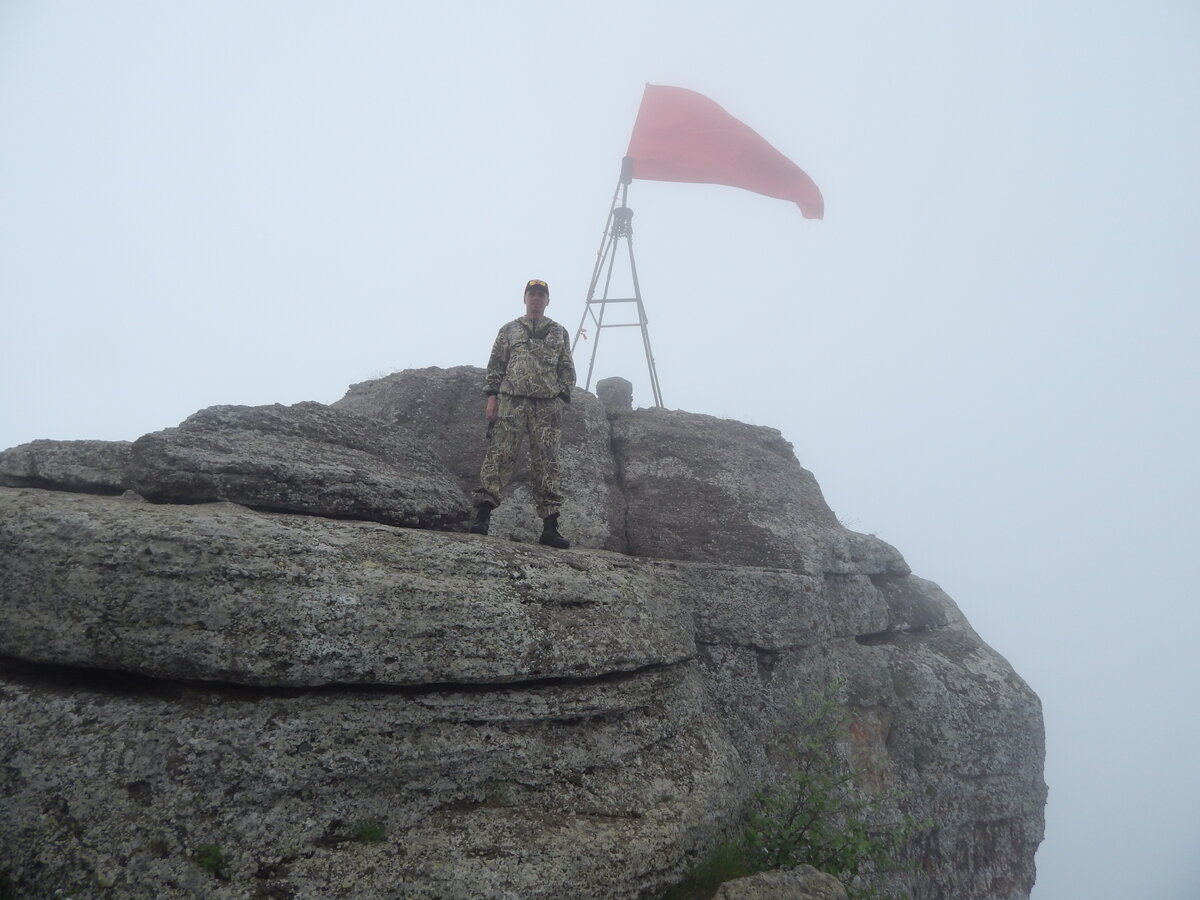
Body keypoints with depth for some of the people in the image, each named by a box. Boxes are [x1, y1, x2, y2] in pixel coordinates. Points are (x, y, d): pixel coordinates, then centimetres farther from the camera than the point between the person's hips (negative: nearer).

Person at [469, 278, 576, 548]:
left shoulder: (559, 333, 16)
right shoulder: (509, 330, 15)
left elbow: (567, 371, 13)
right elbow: (495, 366, 11)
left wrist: (561, 398, 0)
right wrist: (491, 397, -1)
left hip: (547, 405, 1)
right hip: (511, 401, 0)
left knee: (546, 463, -2)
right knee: (499, 456, -10)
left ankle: (550, 527, -3)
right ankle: (482, 515, -13)